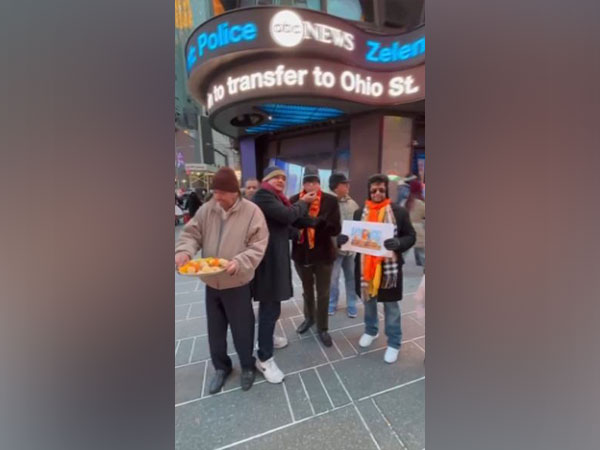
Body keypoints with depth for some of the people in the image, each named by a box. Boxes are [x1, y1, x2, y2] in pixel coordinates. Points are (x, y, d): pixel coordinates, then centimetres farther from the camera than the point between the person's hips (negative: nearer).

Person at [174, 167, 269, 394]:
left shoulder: (251, 211, -14)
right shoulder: (206, 209, -1)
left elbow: (258, 247, -15)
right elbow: (191, 233, 3)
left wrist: (239, 262, -30)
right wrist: (184, 251, -18)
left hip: (237, 283, -4)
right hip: (211, 282, 5)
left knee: (242, 330, 13)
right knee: (215, 330, 20)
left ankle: (247, 366, 41)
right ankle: (221, 367, 46)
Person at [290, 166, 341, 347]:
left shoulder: (330, 201, -8)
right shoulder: (294, 200, -4)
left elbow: (336, 228, -14)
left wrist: (317, 222, -32)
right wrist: (309, 221, -28)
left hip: (323, 254, -1)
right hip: (301, 253, 2)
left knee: (323, 294, 12)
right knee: (307, 291, 23)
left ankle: (322, 328, 33)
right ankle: (309, 317, 48)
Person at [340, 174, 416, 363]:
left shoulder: (399, 211, -4)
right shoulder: (360, 213, 5)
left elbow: (411, 237, -3)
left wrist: (398, 243, -25)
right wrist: (345, 238, -13)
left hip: (390, 266, -3)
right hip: (366, 265, 3)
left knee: (391, 305, 11)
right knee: (368, 300, 20)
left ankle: (394, 343, 32)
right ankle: (370, 331, 46)